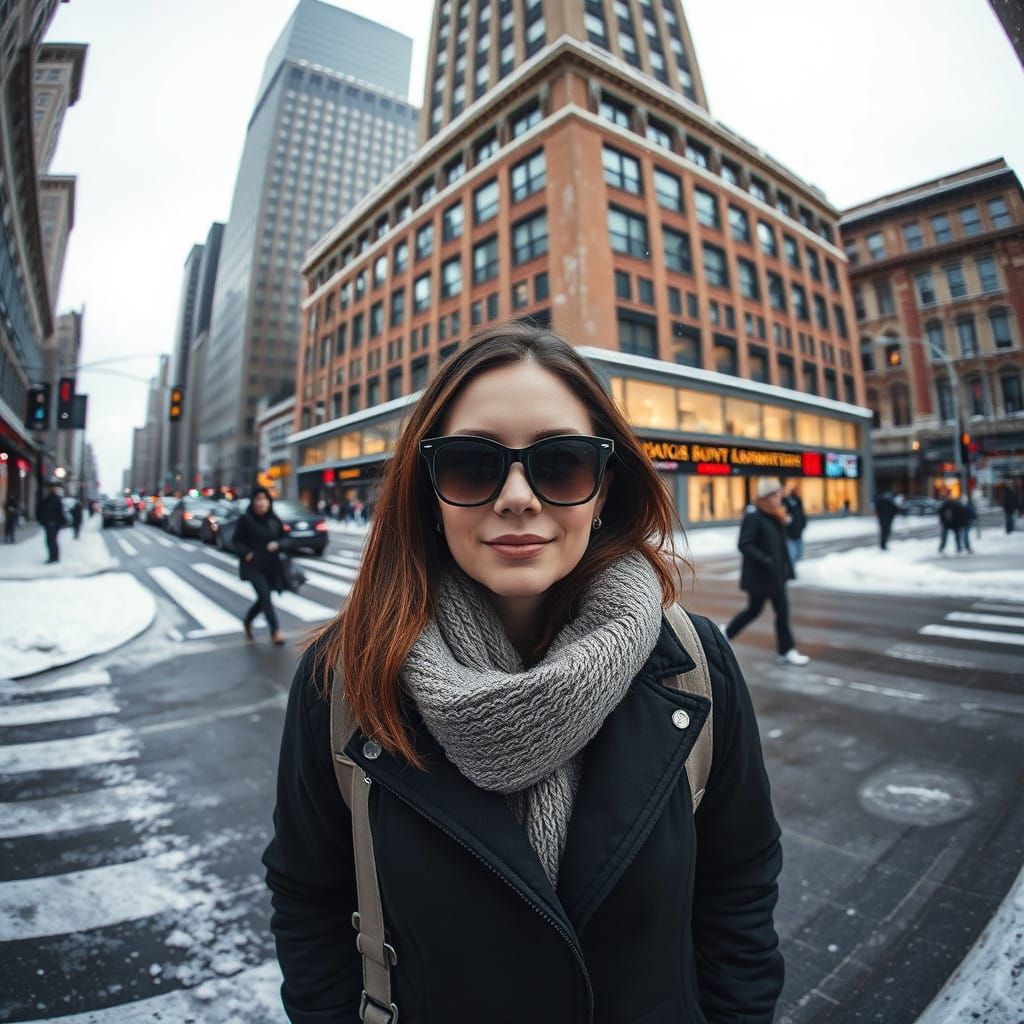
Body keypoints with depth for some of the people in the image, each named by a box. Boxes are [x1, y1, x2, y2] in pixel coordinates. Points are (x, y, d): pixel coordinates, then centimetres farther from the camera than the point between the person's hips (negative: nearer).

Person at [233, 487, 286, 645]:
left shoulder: (274, 520, 5)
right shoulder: (245, 519, -5)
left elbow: (283, 538, 11)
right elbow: (237, 541, -1)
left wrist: (277, 544, -10)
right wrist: (246, 553, -18)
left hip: (271, 566, 5)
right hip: (253, 565, -5)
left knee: (264, 598, 14)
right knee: (265, 595, -15)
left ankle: (247, 620, 42)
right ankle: (275, 631, -11)